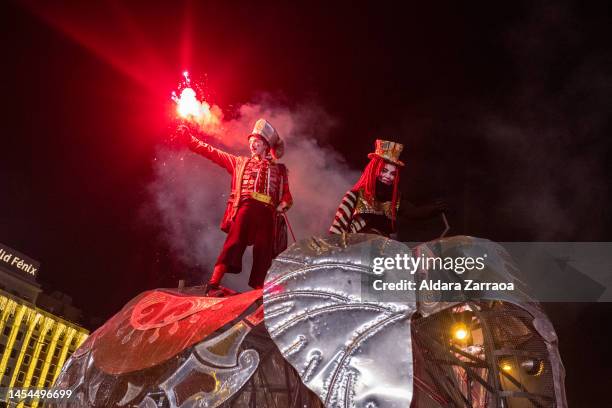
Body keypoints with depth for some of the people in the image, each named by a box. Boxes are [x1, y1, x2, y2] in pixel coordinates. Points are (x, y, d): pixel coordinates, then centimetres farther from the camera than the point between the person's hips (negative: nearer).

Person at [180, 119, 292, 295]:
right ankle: (213, 284, -23)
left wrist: (283, 205, -6)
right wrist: (188, 136, 18)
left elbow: (287, 194, 18)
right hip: (245, 207, -1)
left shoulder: (279, 169, 24)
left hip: (267, 211, 2)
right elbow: (211, 152, 22)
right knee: (234, 244, -17)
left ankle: (257, 290, -5)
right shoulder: (240, 162, 24)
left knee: (263, 252, -5)